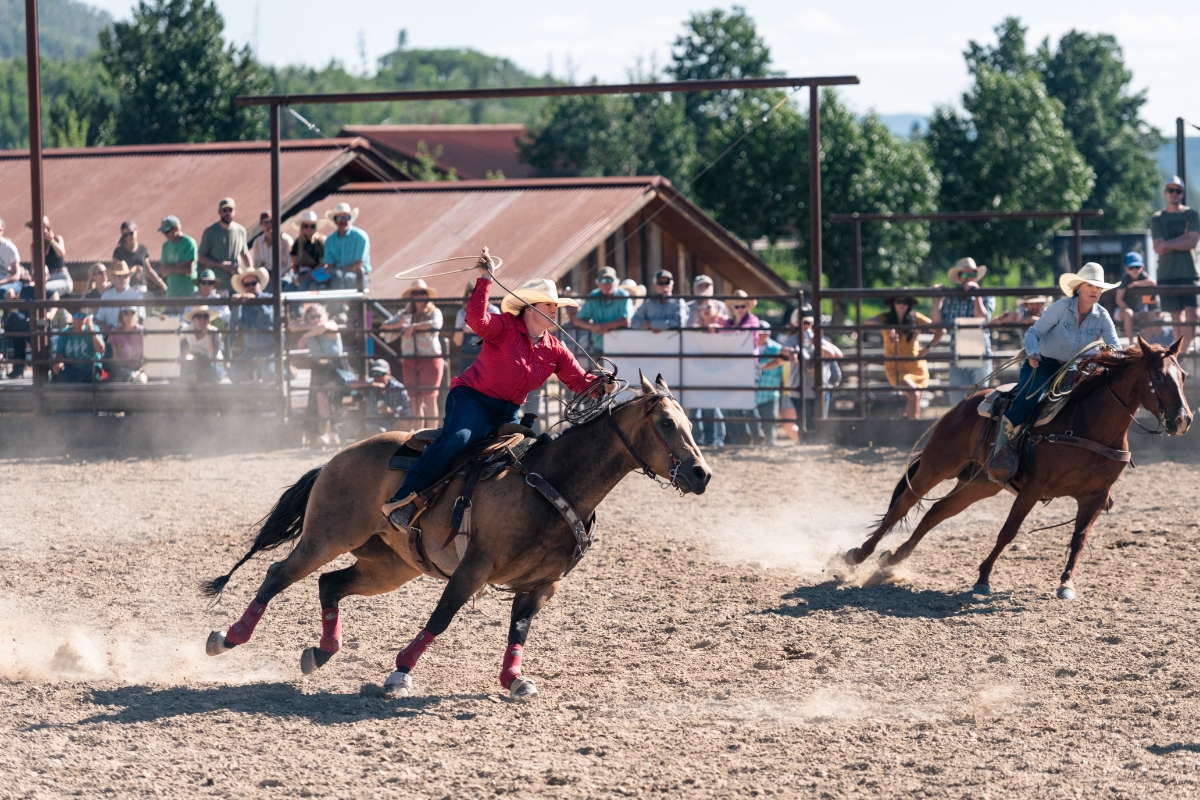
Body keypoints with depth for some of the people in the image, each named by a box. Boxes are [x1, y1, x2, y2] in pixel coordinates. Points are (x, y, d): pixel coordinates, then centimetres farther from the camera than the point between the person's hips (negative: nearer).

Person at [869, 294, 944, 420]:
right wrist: (887, 328, -37)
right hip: (895, 367, -3)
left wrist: (928, 348, -7)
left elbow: (941, 330, 0)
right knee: (914, 394, -24)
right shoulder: (886, 318, -3)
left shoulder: (916, 318, -2)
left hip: (916, 366, 3)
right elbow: (869, 322, -24)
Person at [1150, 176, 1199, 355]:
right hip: (1167, 274, 1)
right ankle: (1182, 350, 4)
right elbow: (1159, 248, -3)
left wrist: (1168, 245, -7)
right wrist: (1183, 238, -6)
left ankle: (1185, 349, -13)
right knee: (1176, 316, 1)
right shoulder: (1157, 218, 9)